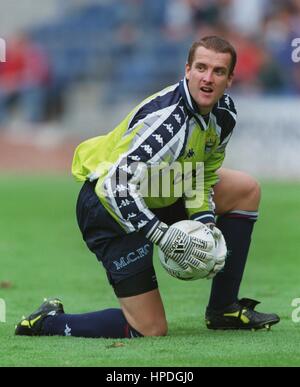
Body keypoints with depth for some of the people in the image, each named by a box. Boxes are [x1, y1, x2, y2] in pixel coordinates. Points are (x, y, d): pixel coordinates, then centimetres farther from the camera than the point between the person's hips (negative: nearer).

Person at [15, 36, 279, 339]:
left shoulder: (224, 114, -3)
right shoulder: (167, 117, -31)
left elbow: (201, 174, 13)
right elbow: (116, 185, -34)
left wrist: (204, 218, -5)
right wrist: (165, 237, -33)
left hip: (157, 198, 9)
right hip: (110, 210, -9)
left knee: (246, 189, 13)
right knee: (151, 330, -12)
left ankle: (223, 309, 16)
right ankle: (48, 321, 4)